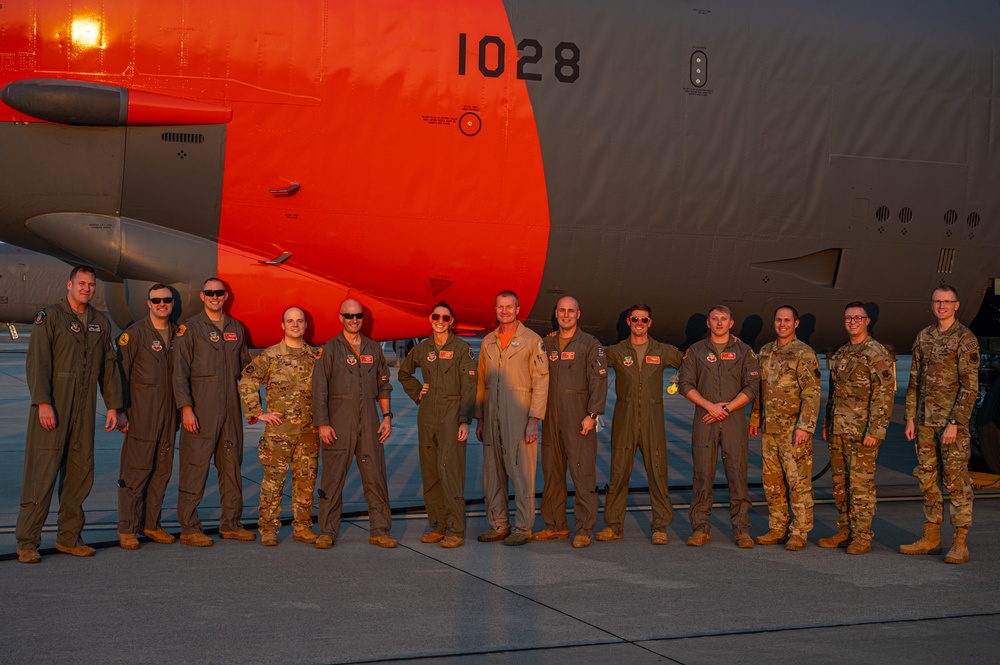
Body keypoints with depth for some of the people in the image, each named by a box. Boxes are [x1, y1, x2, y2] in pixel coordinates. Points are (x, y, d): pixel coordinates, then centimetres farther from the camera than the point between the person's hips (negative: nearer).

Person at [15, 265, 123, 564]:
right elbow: (37, 362, -10)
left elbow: (109, 367, 16)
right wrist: (43, 403, -18)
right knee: (42, 472, -7)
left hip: (84, 409, 6)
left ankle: (69, 537, 18)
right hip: (52, 407, -5)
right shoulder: (49, 317, -3)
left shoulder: (101, 323, 14)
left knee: (80, 472, 7)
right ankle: (27, 542, -3)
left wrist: (113, 406, 10)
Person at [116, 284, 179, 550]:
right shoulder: (134, 334, -4)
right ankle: (127, 529, 0)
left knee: (163, 469, 8)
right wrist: (121, 411, -10)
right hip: (141, 414, -5)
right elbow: (121, 374, -6)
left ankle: (151, 523, 18)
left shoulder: (178, 333, 12)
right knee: (136, 470, -6)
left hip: (168, 414, 6)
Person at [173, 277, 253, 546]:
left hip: (231, 410, 5)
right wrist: (186, 408, -13)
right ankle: (189, 528, 0)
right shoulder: (190, 328, -1)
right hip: (201, 411, -5)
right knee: (195, 467, -5)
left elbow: (245, 367, 21)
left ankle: (231, 524, 18)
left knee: (232, 466, 9)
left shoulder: (236, 328, 14)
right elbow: (180, 372, -5)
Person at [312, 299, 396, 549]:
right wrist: (322, 423, -9)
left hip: (369, 420, 3)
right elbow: (319, 389, -2)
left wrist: (386, 416, 8)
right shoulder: (330, 349, 2)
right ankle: (327, 531, 6)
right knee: (332, 478, -1)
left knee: (375, 476, 1)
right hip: (339, 421, -3)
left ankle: (379, 530, 8)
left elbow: (383, 386, 17)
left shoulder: (374, 349, 14)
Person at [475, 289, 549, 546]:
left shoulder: (532, 340, -2)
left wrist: (534, 420, -12)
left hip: (519, 416, -5)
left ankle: (523, 528, 1)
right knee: (492, 472, 7)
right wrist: (479, 419, 13)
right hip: (492, 417, 6)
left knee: (521, 472, -4)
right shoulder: (488, 342, 14)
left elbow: (541, 382, -6)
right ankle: (498, 524, 16)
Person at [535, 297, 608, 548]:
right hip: (551, 419, 5)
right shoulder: (546, 345, 15)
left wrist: (592, 414, -14)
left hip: (578, 419, -5)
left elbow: (598, 381, -6)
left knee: (583, 473, -7)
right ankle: (556, 526, 17)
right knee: (551, 473, 8)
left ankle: (584, 530, -5)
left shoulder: (590, 345, 0)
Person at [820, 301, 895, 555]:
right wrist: (827, 424, 19)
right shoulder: (840, 355, 17)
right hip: (839, 429, 8)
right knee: (840, 483, 11)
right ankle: (845, 532, 19)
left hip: (862, 431, -8)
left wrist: (875, 431, -19)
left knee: (861, 483, -6)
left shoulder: (877, 354, -8)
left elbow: (884, 395, -14)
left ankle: (862, 537, -1)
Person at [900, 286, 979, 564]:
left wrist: (955, 423, -18)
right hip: (925, 421, 7)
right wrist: (911, 418, 10)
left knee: (956, 481, -5)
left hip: (952, 419, -7)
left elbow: (970, 386, -13)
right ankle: (931, 539, 18)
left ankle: (960, 544, -2)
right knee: (927, 479, 10)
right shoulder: (923, 337, 12)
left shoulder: (965, 339, -8)